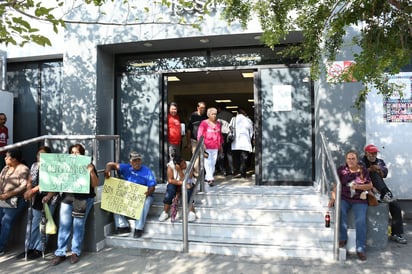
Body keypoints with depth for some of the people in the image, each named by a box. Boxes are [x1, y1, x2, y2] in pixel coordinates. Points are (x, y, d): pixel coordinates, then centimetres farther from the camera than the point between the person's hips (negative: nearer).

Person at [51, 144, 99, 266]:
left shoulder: (88, 165, 5)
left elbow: (95, 184, -1)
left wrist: (91, 172, -16)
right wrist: (49, 195, -1)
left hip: (84, 198, -3)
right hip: (67, 197, 3)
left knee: (78, 225, -3)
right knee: (64, 225, -3)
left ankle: (75, 252, 8)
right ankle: (60, 253, 5)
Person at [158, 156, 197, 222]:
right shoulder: (171, 166, -19)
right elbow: (170, 180, -23)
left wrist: (179, 171, -37)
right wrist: (182, 182, -31)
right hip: (174, 185, 1)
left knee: (187, 189, -35)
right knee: (170, 187, -33)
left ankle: (192, 212, -33)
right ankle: (165, 212, -25)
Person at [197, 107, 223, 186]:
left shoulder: (218, 124, 13)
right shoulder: (204, 123, -2)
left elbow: (220, 135, 21)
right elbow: (200, 134, -5)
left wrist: (220, 144, 19)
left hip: (215, 147, 5)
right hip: (207, 147, -5)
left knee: (213, 163, 6)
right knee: (208, 162, -9)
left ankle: (207, 177, 17)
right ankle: (210, 178, -11)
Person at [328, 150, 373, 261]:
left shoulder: (363, 170, 4)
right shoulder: (341, 170, 4)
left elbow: (370, 185, 6)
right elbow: (337, 185, 4)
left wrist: (358, 186, -12)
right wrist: (333, 197, -8)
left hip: (359, 200, 0)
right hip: (344, 198, 0)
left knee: (361, 220, -21)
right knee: (340, 211, -30)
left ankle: (360, 249, -10)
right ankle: (343, 238, -11)